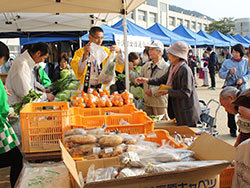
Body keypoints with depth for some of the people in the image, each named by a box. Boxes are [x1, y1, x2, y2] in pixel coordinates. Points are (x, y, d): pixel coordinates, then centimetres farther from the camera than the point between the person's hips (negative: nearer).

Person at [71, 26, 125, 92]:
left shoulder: (105, 51, 11)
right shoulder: (80, 52, 2)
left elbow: (119, 67, 4)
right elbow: (78, 71, -14)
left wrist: (119, 51, -12)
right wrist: (85, 55, -28)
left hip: (103, 89, 2)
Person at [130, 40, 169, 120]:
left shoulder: (166, 67, -9)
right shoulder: (147, 65, 12)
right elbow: (137, 78, 7)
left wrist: (153, 91, -20)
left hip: (160, 104, -6)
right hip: (148, 103, 6)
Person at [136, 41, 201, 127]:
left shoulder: (185, 70, -21)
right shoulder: (172, 68, 5)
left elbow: (185, 93, -22)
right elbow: (163, 80, 19)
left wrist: (167, 92, -19)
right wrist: (147, 80, 7)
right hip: (177, 110, 8)